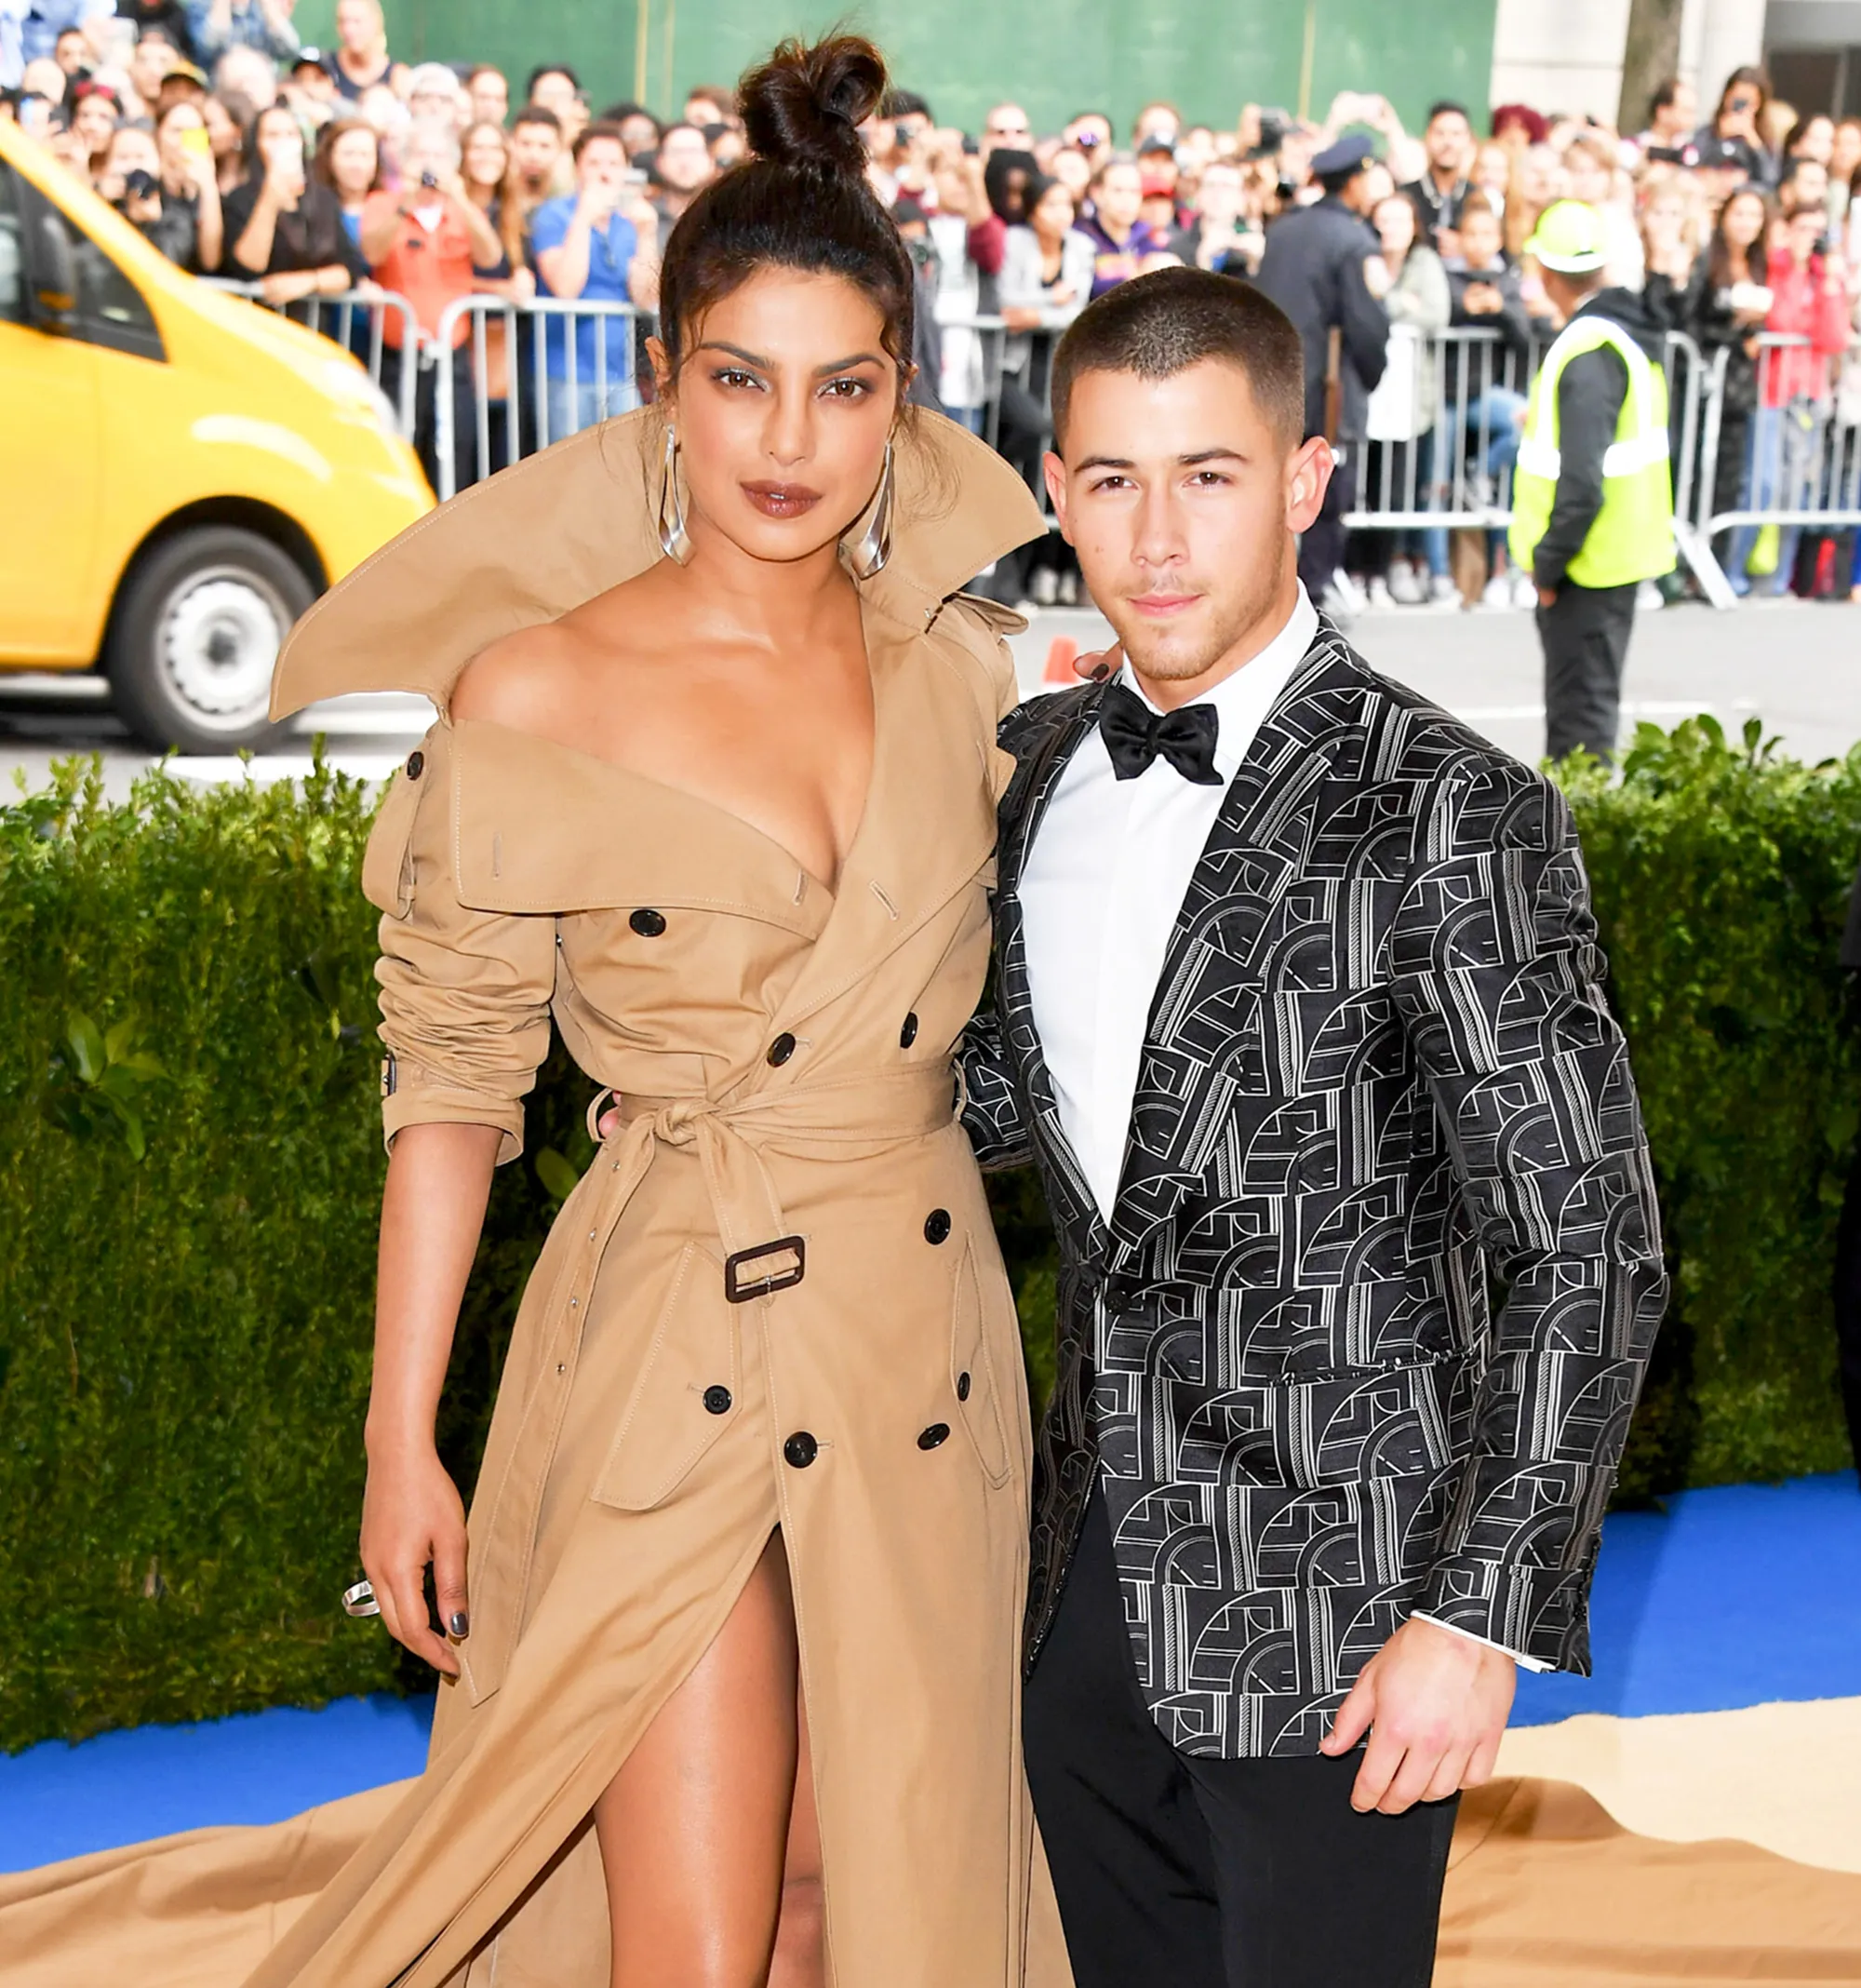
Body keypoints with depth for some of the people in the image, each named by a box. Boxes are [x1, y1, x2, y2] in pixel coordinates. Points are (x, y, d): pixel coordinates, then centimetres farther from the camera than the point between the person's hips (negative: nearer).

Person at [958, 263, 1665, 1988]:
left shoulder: (1449, 819, -18)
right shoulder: (1043, 762, 3)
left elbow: (1586, 1259, -17)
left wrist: (1482, 1616, -19)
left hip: (1333, 1607, -6)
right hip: (1095, 1575, 6)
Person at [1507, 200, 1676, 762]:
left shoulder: (1585, 352, -21)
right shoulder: (1626, 332, 9)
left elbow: (1582, 482, -26)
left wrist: (1547, 561, -17)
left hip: (1589, 561, -10)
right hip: (1622, 548, 10)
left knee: (1580, 706, -5)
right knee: (1584, 697, 18)